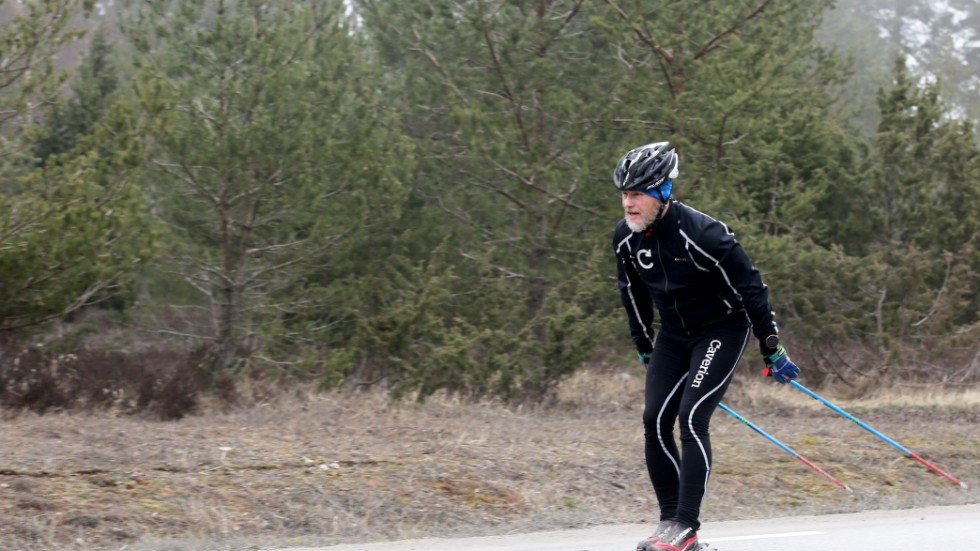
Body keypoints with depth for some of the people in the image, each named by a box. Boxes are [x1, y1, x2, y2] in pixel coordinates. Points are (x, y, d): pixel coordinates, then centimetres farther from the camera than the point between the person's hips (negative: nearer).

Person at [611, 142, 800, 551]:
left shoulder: (702, 234, -28)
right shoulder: (625, 238, -8)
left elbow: (750, 287, -19)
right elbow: (634, 294, 11)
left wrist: (772, 351, -14)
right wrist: (645, 350, 18)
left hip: (722, 330, -6)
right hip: (673, 335, 6)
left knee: (691, 419, -18)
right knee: (654, 422, -5)